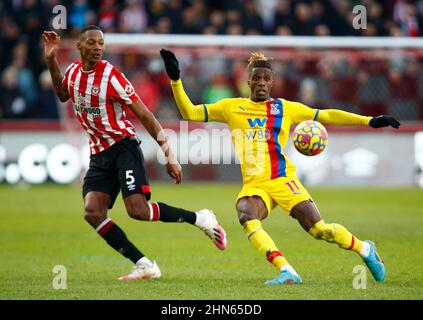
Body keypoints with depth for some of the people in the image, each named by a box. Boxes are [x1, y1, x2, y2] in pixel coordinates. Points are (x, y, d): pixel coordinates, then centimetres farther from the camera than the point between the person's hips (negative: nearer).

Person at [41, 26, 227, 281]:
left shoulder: (111, 76, -14)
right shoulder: (74, 71, 5)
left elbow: (145, 116, -12)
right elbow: (63, 95, 30)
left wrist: (170, 155, -16)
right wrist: (51, 60, 16)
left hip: (123, 147, -6)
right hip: (99, 154, 6)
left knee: (138, 210, -21)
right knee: (92, 212, -13)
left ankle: (200, 218, 2)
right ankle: (145, 265, -8)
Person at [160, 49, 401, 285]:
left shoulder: (286, 108, 10)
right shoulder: (231, 107, 12)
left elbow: (326, 116, 13)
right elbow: (190, 113, 13)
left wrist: (369, 121, 8)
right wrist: (176, 80, 3)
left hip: (282, 179, -1)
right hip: (253, 184, 1)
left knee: (318, 228, -13)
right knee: (246, 217, -33)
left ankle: (365, 249, 14)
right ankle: (287, 272, -37)